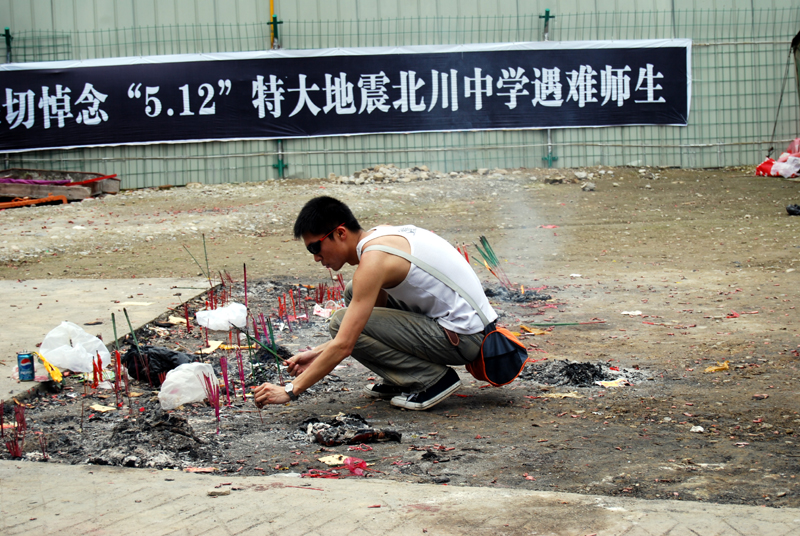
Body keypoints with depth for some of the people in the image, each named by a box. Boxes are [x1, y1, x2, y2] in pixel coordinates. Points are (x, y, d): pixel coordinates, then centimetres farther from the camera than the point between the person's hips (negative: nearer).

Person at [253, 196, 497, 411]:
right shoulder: (381, 235, 8)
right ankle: (399, 380, 14)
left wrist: (291, 390, -16)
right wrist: (318, 353, 11)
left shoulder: (373, 260, -21)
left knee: (341, 322, -13)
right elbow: (374, 321, 16)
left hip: (462, 338, -10)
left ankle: (433, 378, -7)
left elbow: (343, 345, -22)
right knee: (354, 294, 15)